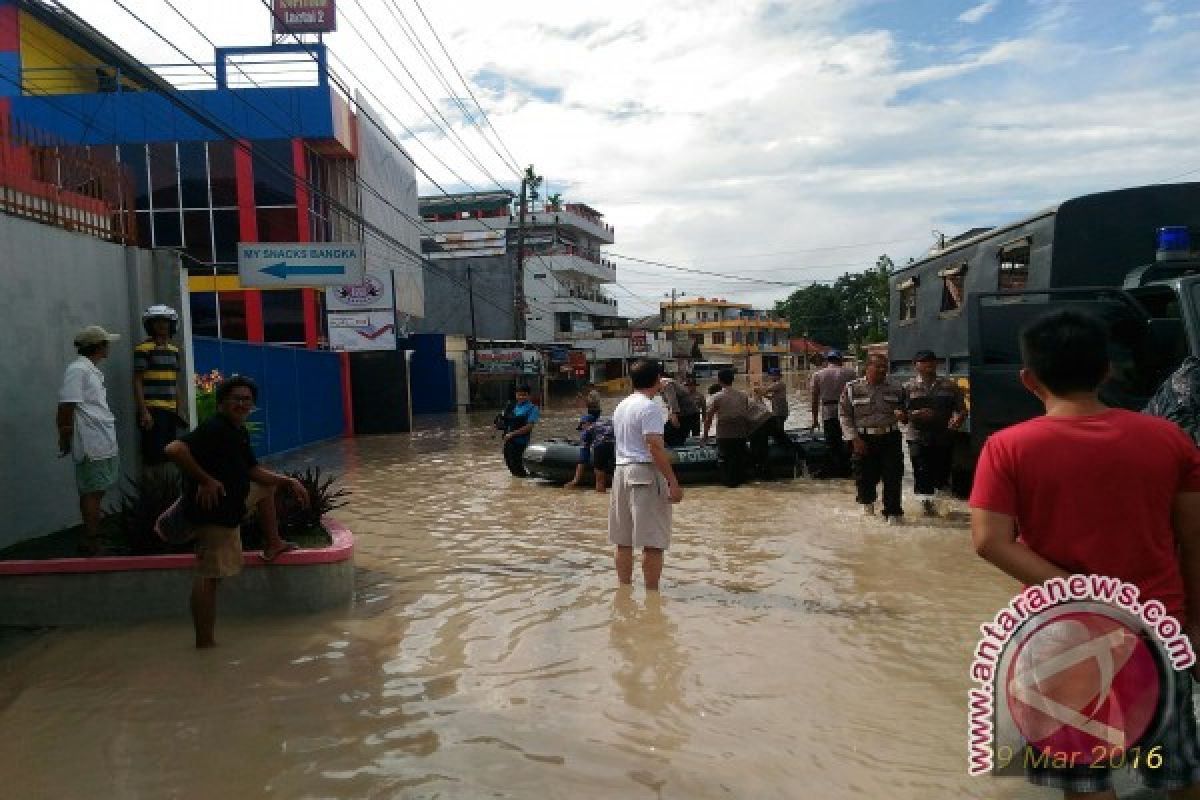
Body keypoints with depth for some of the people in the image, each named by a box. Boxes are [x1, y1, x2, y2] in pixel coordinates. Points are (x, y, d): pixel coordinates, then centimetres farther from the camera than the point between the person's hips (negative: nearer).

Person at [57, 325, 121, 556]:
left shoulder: (93, 370, 17)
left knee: (95, 491, 13)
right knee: (92, 492, -4)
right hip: (92, 444, -9)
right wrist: (64, 439, -12)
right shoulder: (77, 370, -12)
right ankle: (91, 544, 2)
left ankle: (91, 540, 21)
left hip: (104, 442, 9)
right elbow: (66, 407, -15)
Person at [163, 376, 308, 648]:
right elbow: (174, 449, -34)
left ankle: (273, 545, 30)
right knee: (210, 575, -6)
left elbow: (254, 471, 15)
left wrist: (290, 482, 5)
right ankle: (205, 641, 0)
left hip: (234, 500, 10)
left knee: (268, 486, 28)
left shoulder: (240, 432, 8)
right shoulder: (214, 429, -21)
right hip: (214, 513, -10)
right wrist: (206, 480, -28)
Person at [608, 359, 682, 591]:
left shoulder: (621, 406, 15)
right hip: (645, 472, -9)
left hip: (621, 470, 9)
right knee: (653, 542, -4)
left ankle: (623, 587, 18)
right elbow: (655, 447, -19)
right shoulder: (649, 407, -11)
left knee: (623, 540, 12)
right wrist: (673, 483, -19)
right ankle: (652, 592, -3)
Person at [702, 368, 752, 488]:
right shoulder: (743, 395, 5)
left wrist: (705, 434, 5)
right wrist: (748, 431, 18)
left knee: (724, 457, 9)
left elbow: (708, 418, -5)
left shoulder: (716, 397, -6)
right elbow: (748, 415, 8)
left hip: (724, 434, -3)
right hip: (741, 433, 3)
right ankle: (740, 479, 23)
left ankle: (729, 481, 11)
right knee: (740, 456, 16)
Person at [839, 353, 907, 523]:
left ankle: (892, 513, 9)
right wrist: (854, 438, -7)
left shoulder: (895, 390, 6)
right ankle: (867, 500, 38)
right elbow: (844, 415, 1)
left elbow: (903, 412, 17)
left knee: (892, 477, -2)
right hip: (864, 440, -1)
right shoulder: (852, 388, 0)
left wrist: (903, 416, -9)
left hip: (890, 438, 1)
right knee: (864, 475, 7)